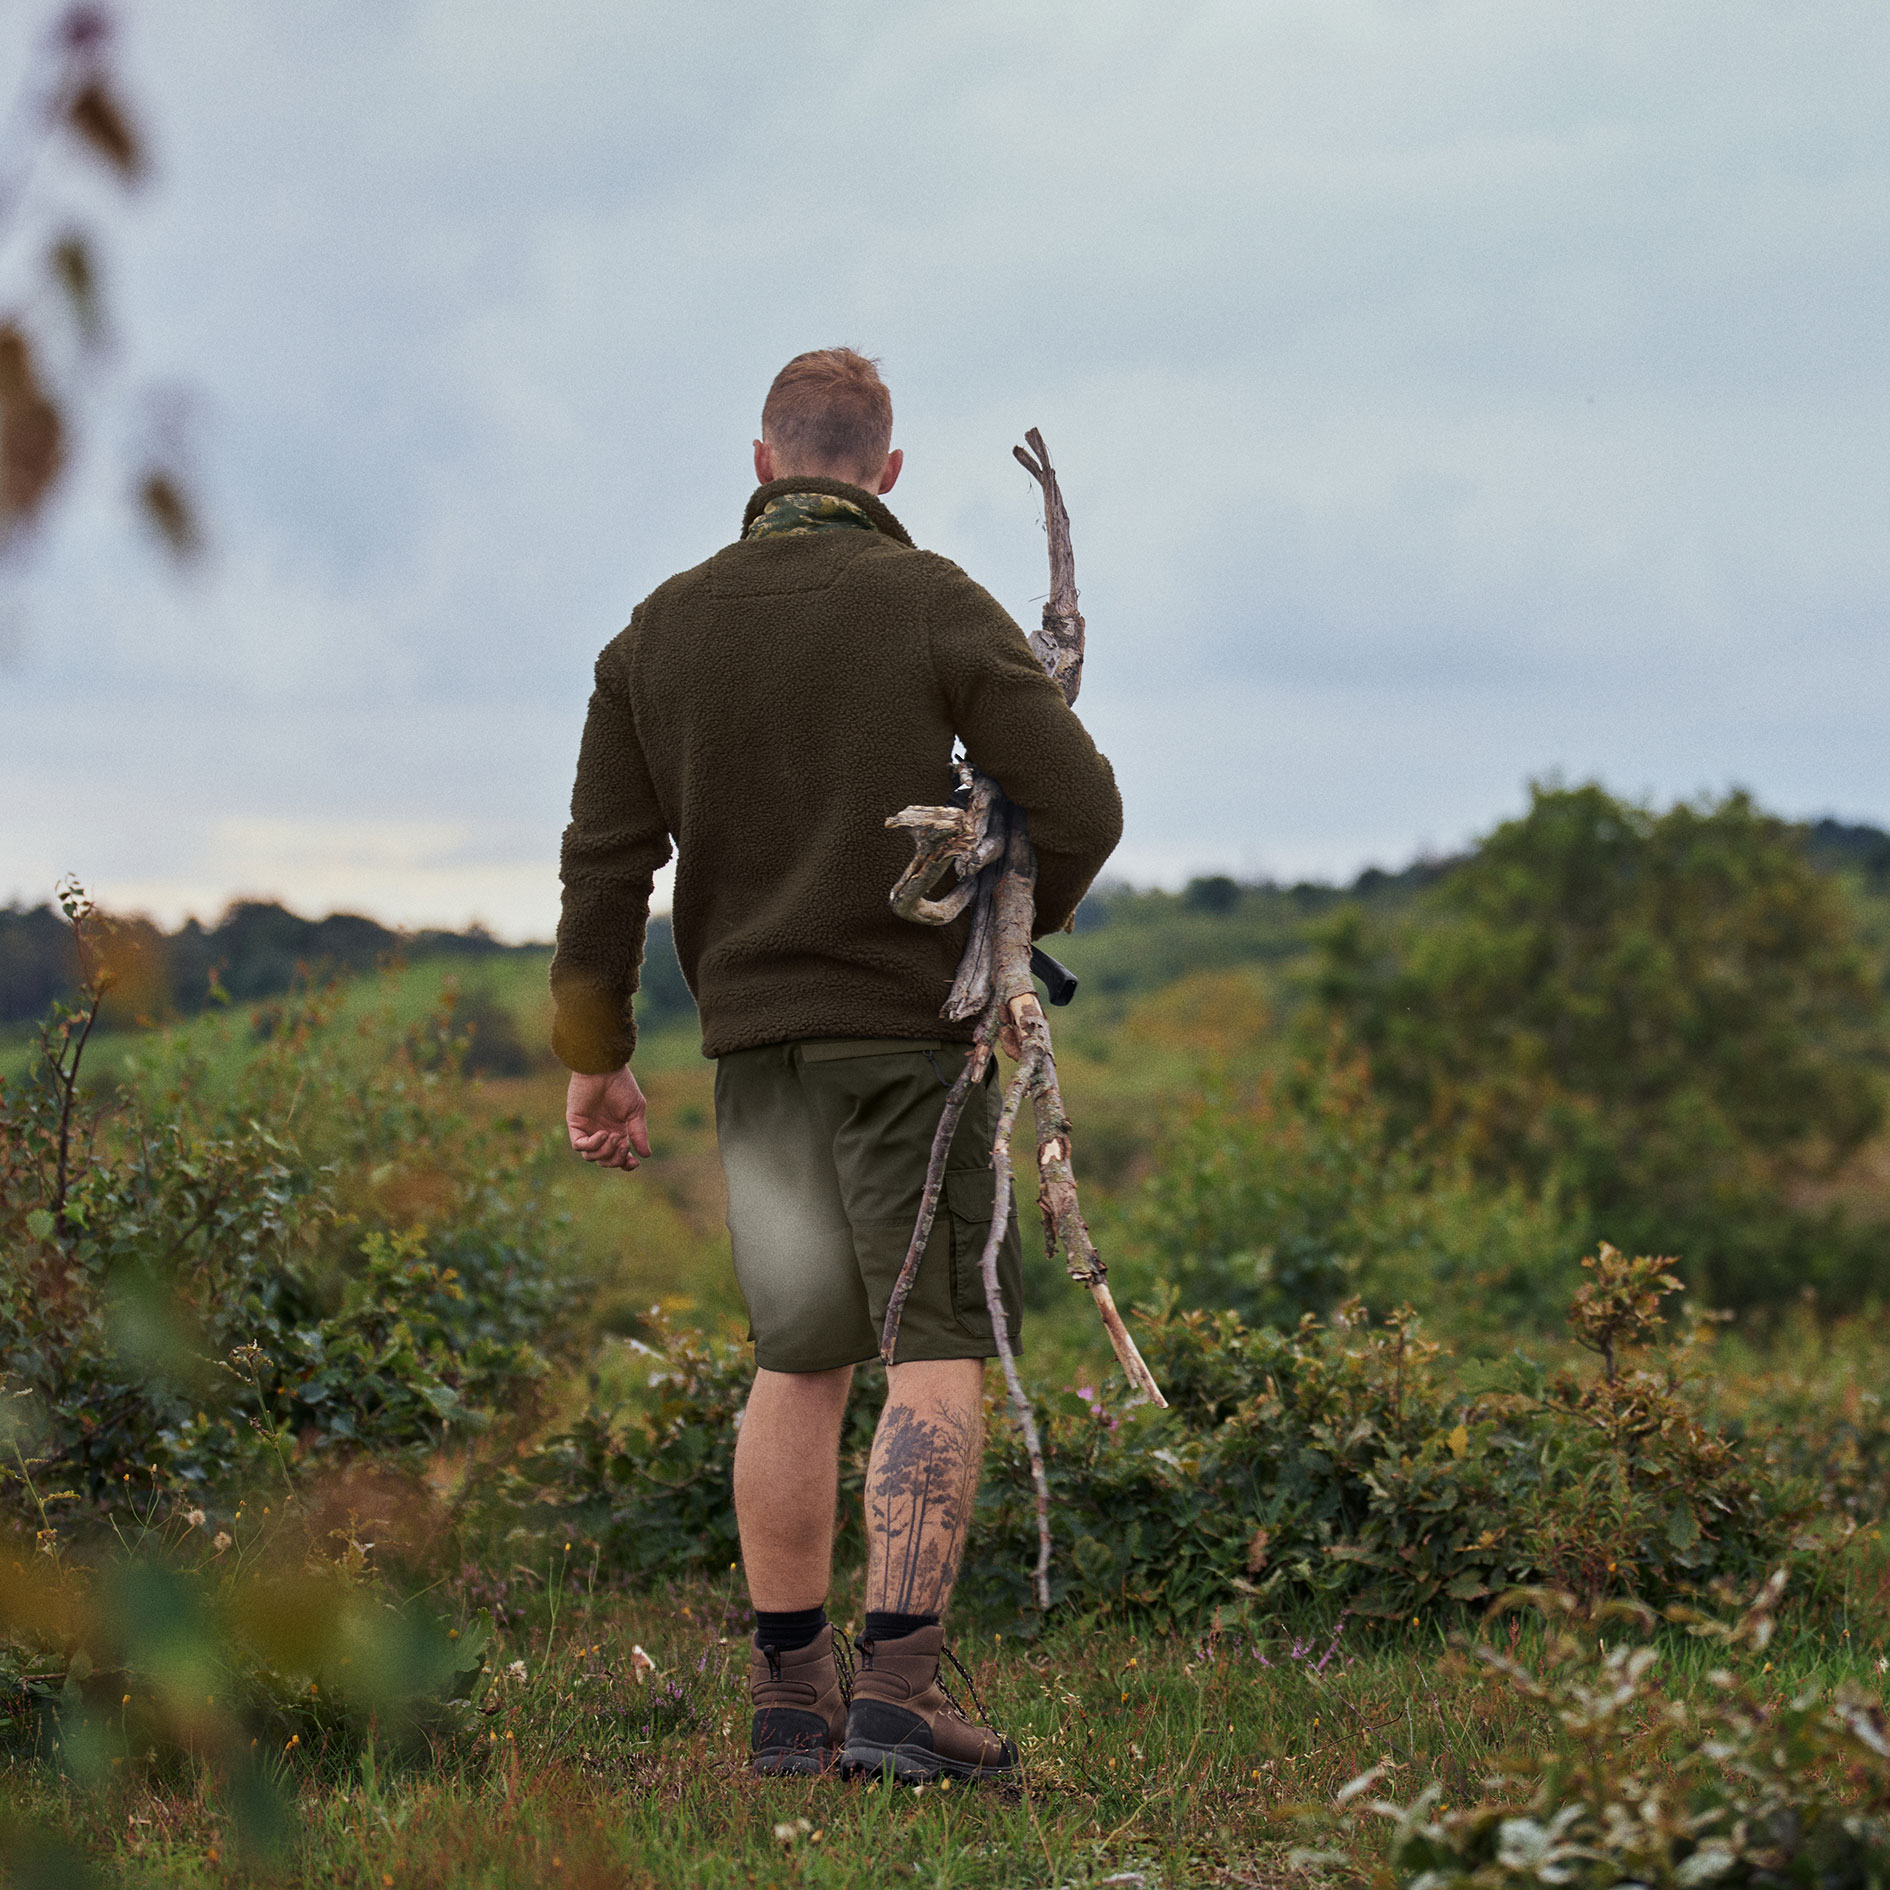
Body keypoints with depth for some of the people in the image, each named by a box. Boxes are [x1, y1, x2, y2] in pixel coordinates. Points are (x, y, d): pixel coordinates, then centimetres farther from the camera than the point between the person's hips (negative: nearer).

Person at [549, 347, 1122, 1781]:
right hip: (909, 1019, -5)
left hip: (753, 1030, 5)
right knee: (940, 1349, -3)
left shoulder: (665, 626, 6)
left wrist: (596, 1055, 12)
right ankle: (898, 1688, -13)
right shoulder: (934, 607, -6)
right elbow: (1081, 807, -11)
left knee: (801, 1357, 13)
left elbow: (605, 859, 5)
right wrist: (1033, 912, 10)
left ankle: (791, 1695, 15)